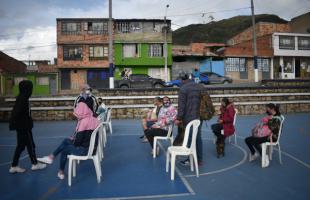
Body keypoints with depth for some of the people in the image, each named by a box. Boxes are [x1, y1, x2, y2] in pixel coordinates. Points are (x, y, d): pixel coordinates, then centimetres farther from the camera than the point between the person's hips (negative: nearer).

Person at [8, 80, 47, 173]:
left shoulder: (21, 98, 8)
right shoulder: (23, 99, -21)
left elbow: (16, 112, 14)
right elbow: (17, 112, -28)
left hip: (21, 126, 9)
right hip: (24, 127, -9)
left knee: (21, 146, 15)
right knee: (30, 145, 5)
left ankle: (14, 166, 21)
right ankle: (35, 164, 19)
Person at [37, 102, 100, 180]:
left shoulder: (84, 122, -23)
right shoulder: (93, 119, 2)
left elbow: (78, 141, -19)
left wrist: (73, 139, 1)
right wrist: (74, 137, 10)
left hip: (85, 150, -8)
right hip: (92, 147, 8)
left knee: (65, 149, 14)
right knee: (66, 141, 15)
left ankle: (61, 172, 31)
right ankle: (51, 157, 21)